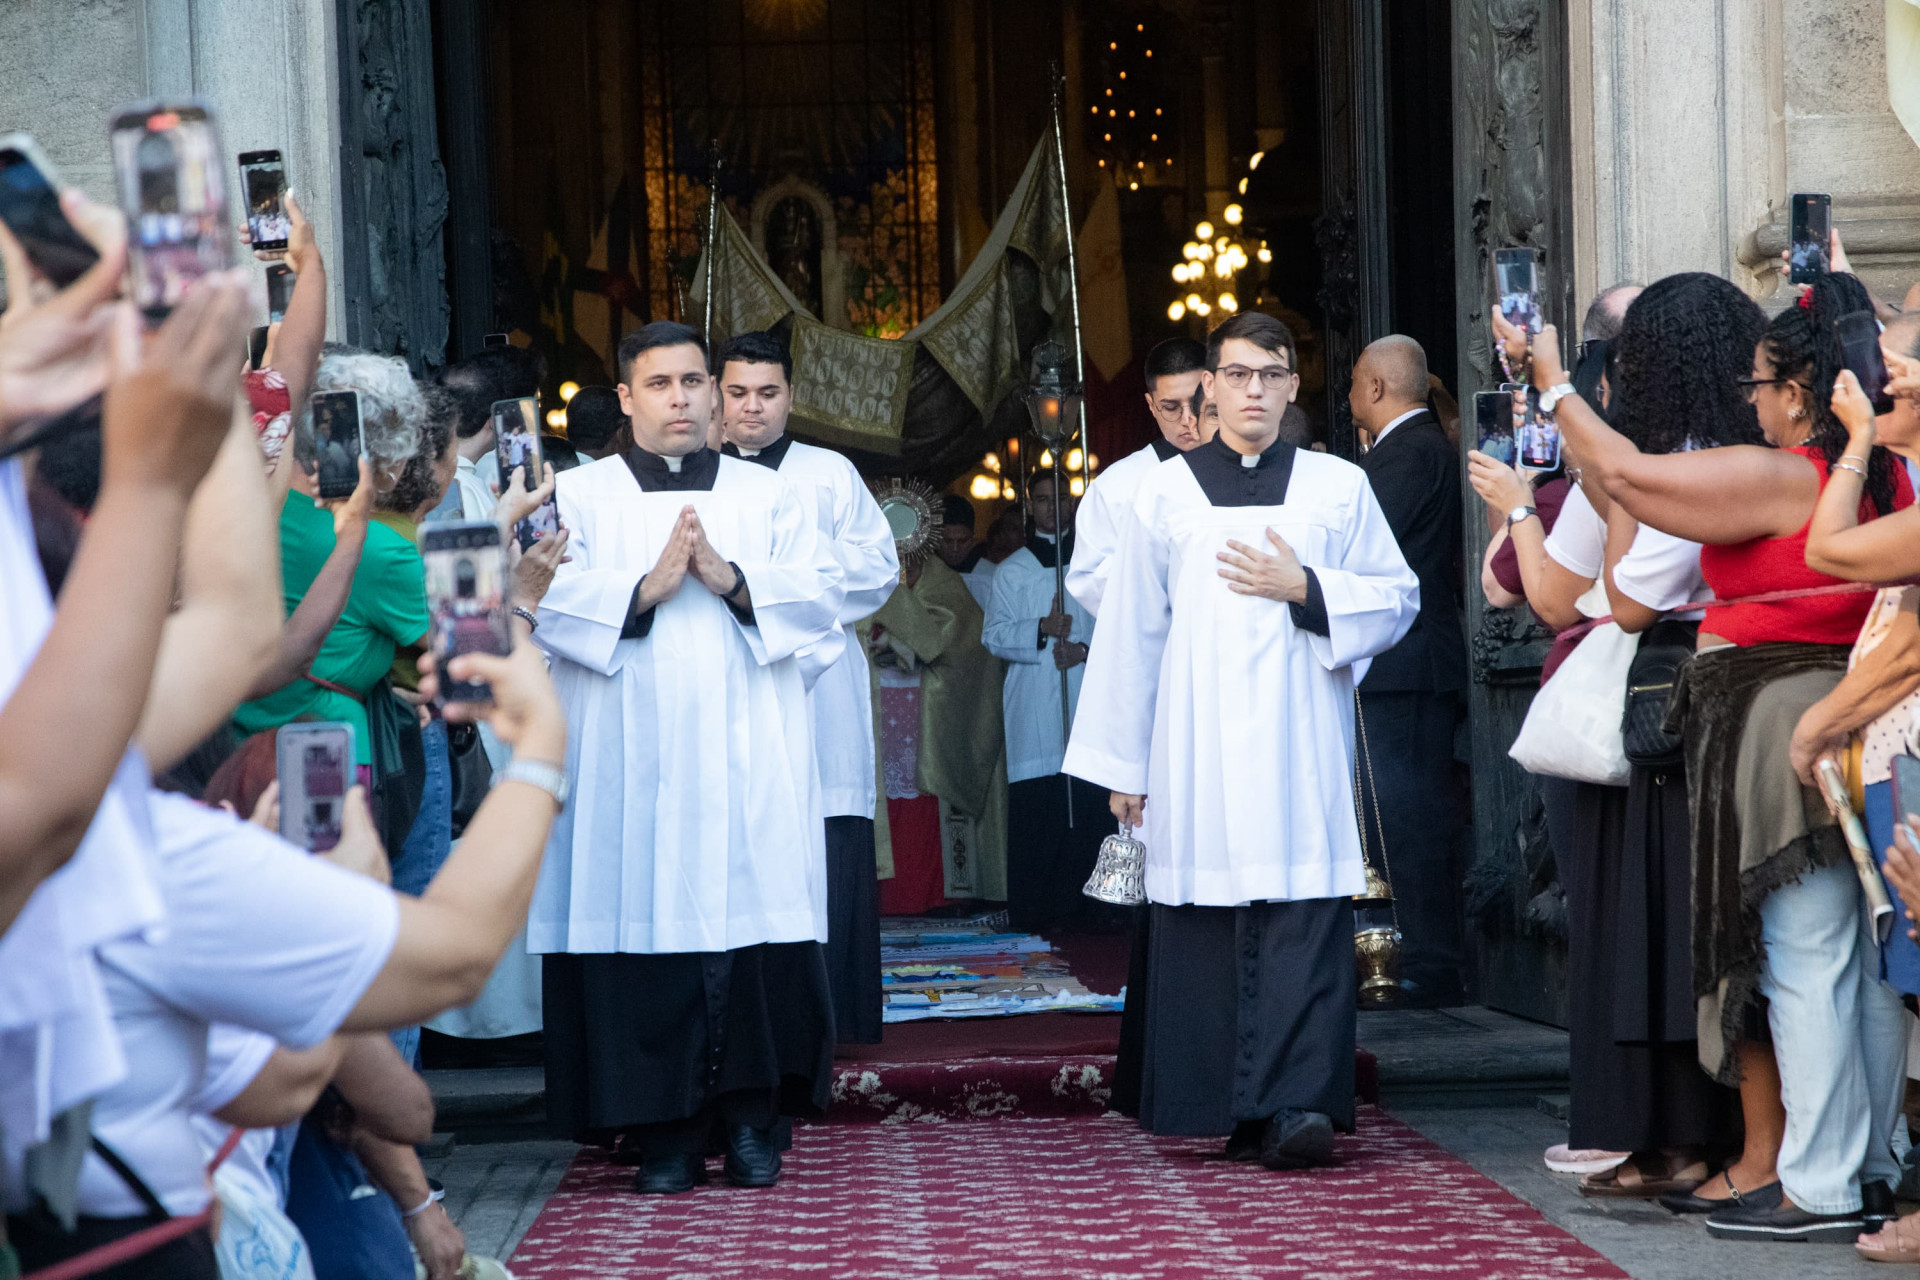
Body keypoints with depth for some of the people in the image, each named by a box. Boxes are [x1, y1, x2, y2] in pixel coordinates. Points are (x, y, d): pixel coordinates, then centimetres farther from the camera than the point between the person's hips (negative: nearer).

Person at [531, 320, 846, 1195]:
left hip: (749, 767, 1)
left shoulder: (770, 496, 15)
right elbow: (549, 604, -3)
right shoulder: (578, 497, 10)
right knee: (642, 936, -4)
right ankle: (663, 1133, 2)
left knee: (756, 932, -4)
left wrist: (731, 578, -11)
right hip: (631, 766, -1)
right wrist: (646, 587, -14)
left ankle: (751, 1118, 6)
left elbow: (821, 595, 3)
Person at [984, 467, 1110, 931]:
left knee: (1089, 809, -5)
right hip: (1034, 708, -1)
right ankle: (1033, 912, -4)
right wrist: (1041, 630, -12)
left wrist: (1085, 648, -9)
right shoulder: (1011, 571, 13)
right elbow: (994, 634, 5)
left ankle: (1089, 906, -2)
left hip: (1088, 699, 1)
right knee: (1035, 811, -6)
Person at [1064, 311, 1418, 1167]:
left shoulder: (1339, 487, 10)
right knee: (1206, 924, -2)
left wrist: (1306, 589, -7)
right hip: (1196, 754, 1)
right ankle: (1230, 1110, 6)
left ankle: (1294, 1105, -16)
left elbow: (1398, 600, 10)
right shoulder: (1165, 495, 10)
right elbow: (1130, 634, 10)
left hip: (1301, 748, -1)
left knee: (1304, 921, -11)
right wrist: (1123, 764, 9)